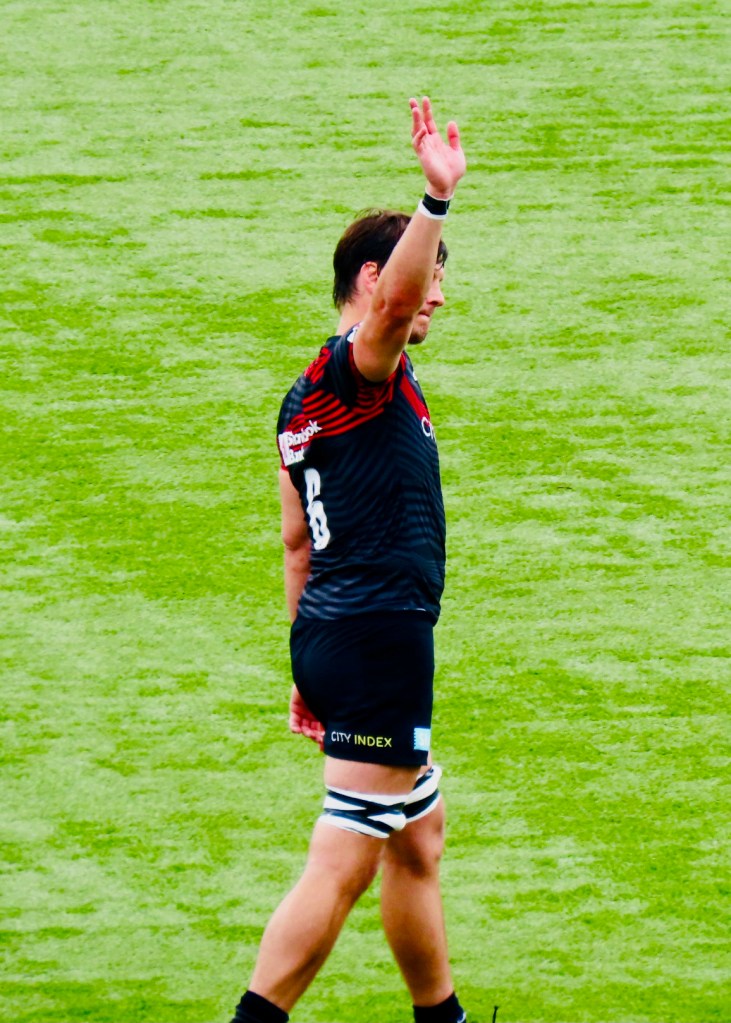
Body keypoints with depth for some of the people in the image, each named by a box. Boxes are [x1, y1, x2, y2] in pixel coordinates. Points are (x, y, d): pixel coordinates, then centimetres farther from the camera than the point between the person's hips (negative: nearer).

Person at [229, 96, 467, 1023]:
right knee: (344, 864, -9)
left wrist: (310, 663, 26)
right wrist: (438, 199, -47)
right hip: (381, 637, -11)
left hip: (332, 635, 11)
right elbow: (393, 301, -35)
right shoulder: (356, 369, -11)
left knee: (419, 832, 23)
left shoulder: (309, 398, 17)